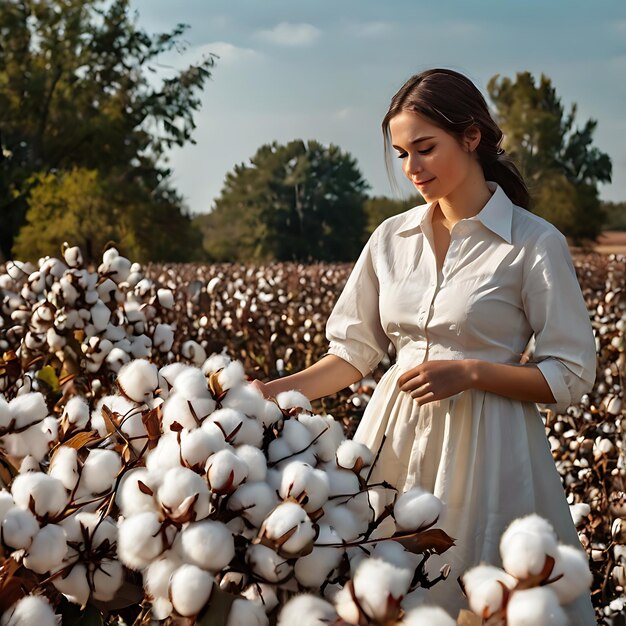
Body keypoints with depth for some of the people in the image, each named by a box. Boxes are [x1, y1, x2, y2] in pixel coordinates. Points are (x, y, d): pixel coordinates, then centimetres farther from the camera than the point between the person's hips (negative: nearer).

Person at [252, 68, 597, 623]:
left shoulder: (534, 244, -8)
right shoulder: (392, 239, 6)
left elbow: (572, 376, -6)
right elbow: (354, 352, 10)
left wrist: (469, 372, -16)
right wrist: (276, 391, -3)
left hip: (484, 452, -4)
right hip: (396, 441, 4)